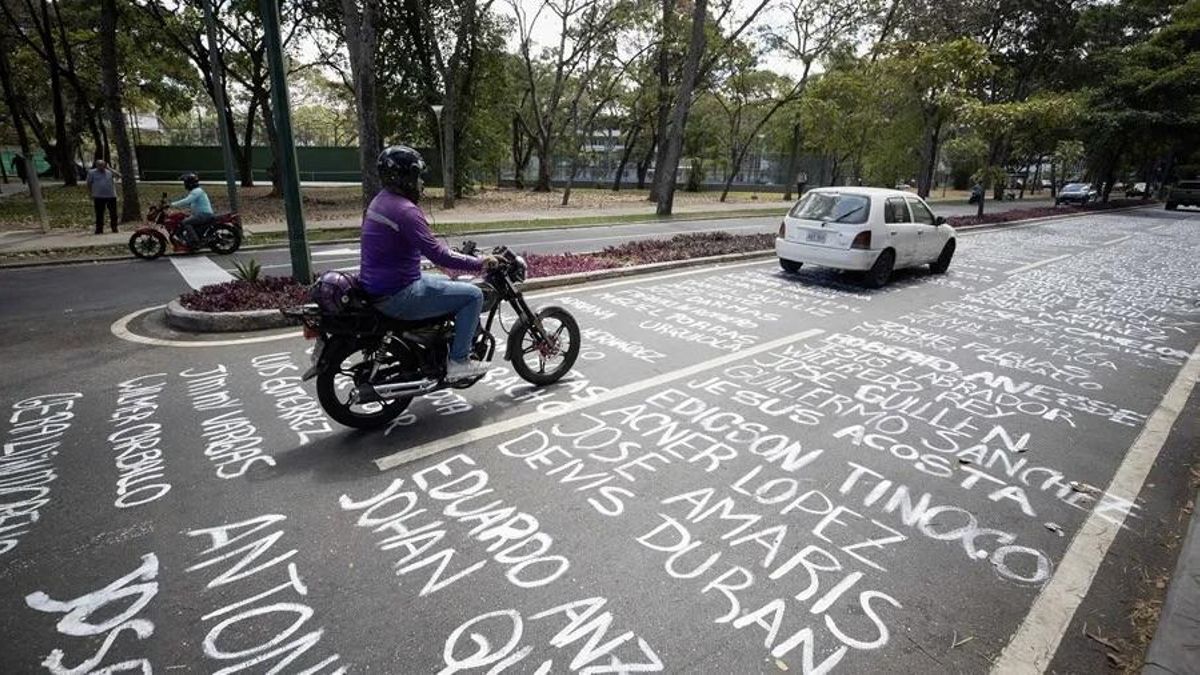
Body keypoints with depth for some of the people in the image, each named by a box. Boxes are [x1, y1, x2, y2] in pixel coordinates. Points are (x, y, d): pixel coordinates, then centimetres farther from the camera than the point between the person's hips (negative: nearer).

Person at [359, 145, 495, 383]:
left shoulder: (381, 201, 12)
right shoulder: (404, 210, -21)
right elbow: (437, 255, -25)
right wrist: (478, 263, -14)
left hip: (374, 287, 11)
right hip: (397, 296, -11)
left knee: (446, 284, 31)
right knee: (473, 295, -6)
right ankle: (458, 362, 0)